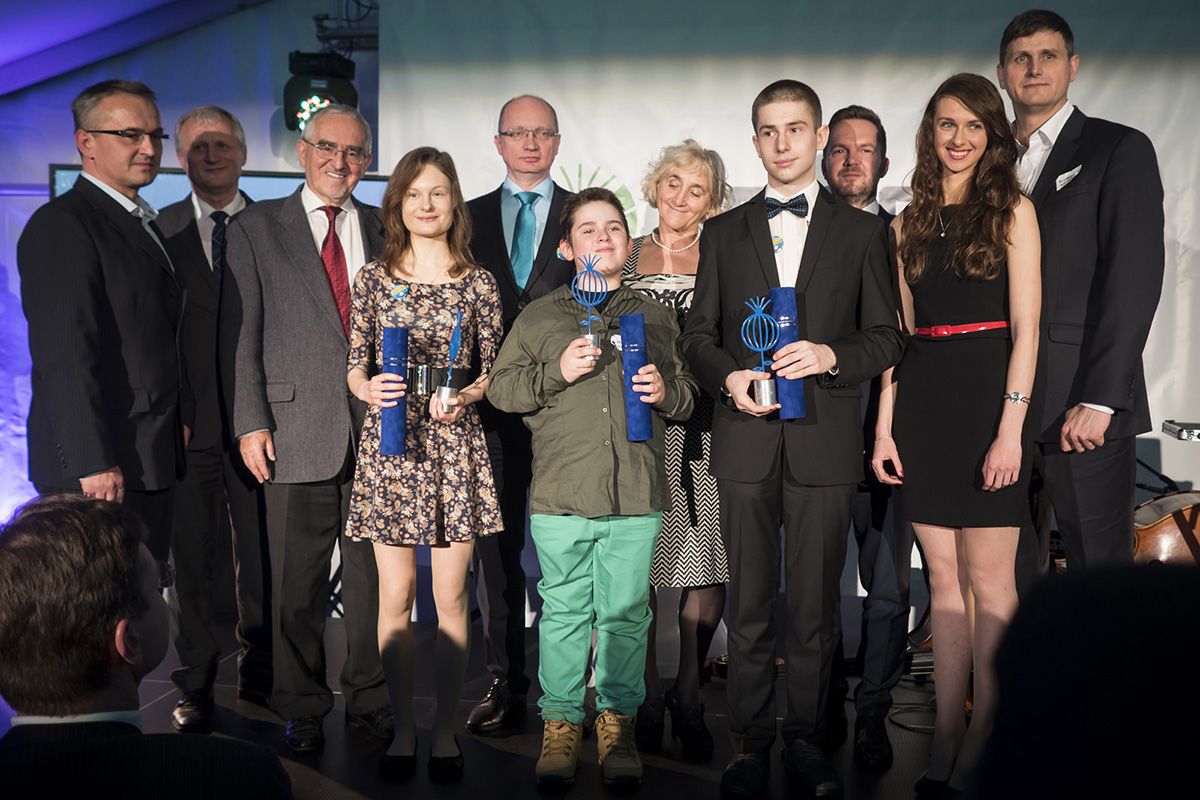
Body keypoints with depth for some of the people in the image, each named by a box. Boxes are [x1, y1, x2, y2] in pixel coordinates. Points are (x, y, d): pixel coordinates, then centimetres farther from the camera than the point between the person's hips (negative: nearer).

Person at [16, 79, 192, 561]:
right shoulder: (61, 226, -11)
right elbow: (65, 356, -19)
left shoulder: (142, 224, 19)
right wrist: (92, 462, -22)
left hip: (151, 459, 9)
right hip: (99, 465, -9)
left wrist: (180, 420, 14)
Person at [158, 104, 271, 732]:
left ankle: (258, 675, 25)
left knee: (261, 557, 9)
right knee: (191, 558, 6)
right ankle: (196, 685, 19)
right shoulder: (159, 232, 6)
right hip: (187, 420, 0)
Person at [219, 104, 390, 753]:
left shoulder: (386, 231, 12)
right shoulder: (256, 228, 6)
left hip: (379, 430, 2)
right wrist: (250, 422, -6)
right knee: (297, 584, 5)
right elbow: (239, 334, 2)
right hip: (297, 430, -2)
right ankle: (301, 709, 20)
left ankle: (370, 699, 24)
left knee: (374, 577, 9)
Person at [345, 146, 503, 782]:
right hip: (389, 444, 1)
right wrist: (368, 388, -14)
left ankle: (446, 729, 16)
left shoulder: (478, 284, 5)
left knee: (450, 596, 3)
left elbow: (492, 373, 7)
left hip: (454, 446, 0)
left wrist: (464, 396, -13)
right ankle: (403, 727, 18)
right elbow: (355, 371, 8)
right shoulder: (373, 278, 7)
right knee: (396, 595, 4)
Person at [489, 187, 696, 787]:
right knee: (563, 613, 4)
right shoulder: (539, 317, 10)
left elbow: (686, 398, 21)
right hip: (561, 495, -1)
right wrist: (557, 371, -9)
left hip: (637, 495, 1)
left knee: (626, 614, 5)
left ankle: (617, 722, 18)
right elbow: (501, 388, 6)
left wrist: (664, 390, -2)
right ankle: (560, 724, 16)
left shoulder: (655, 319, 16)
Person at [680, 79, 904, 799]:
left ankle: (807, 735, 19)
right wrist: (730, 378, -8)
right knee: (749, 603, 5)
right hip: (746, 440, 1)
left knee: (816, 603, 5)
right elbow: (699, 333, 12)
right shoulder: (724, 232, 13)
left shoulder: (862, 232, 9)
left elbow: (887, 336, 7)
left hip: (824, 441, -1)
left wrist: (832, 355, -12)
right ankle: (751, 740, 15)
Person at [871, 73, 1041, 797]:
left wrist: (1011, 429, -14)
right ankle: (946, 737, 14)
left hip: (987, 396, -4)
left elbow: (1026, 328, -6)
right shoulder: (909, 224, 14)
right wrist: (885, 427, 6)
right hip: (922, 401, 4)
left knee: (988, 579, -2)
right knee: (944, 577, 7)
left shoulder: (1013, 210, 1)